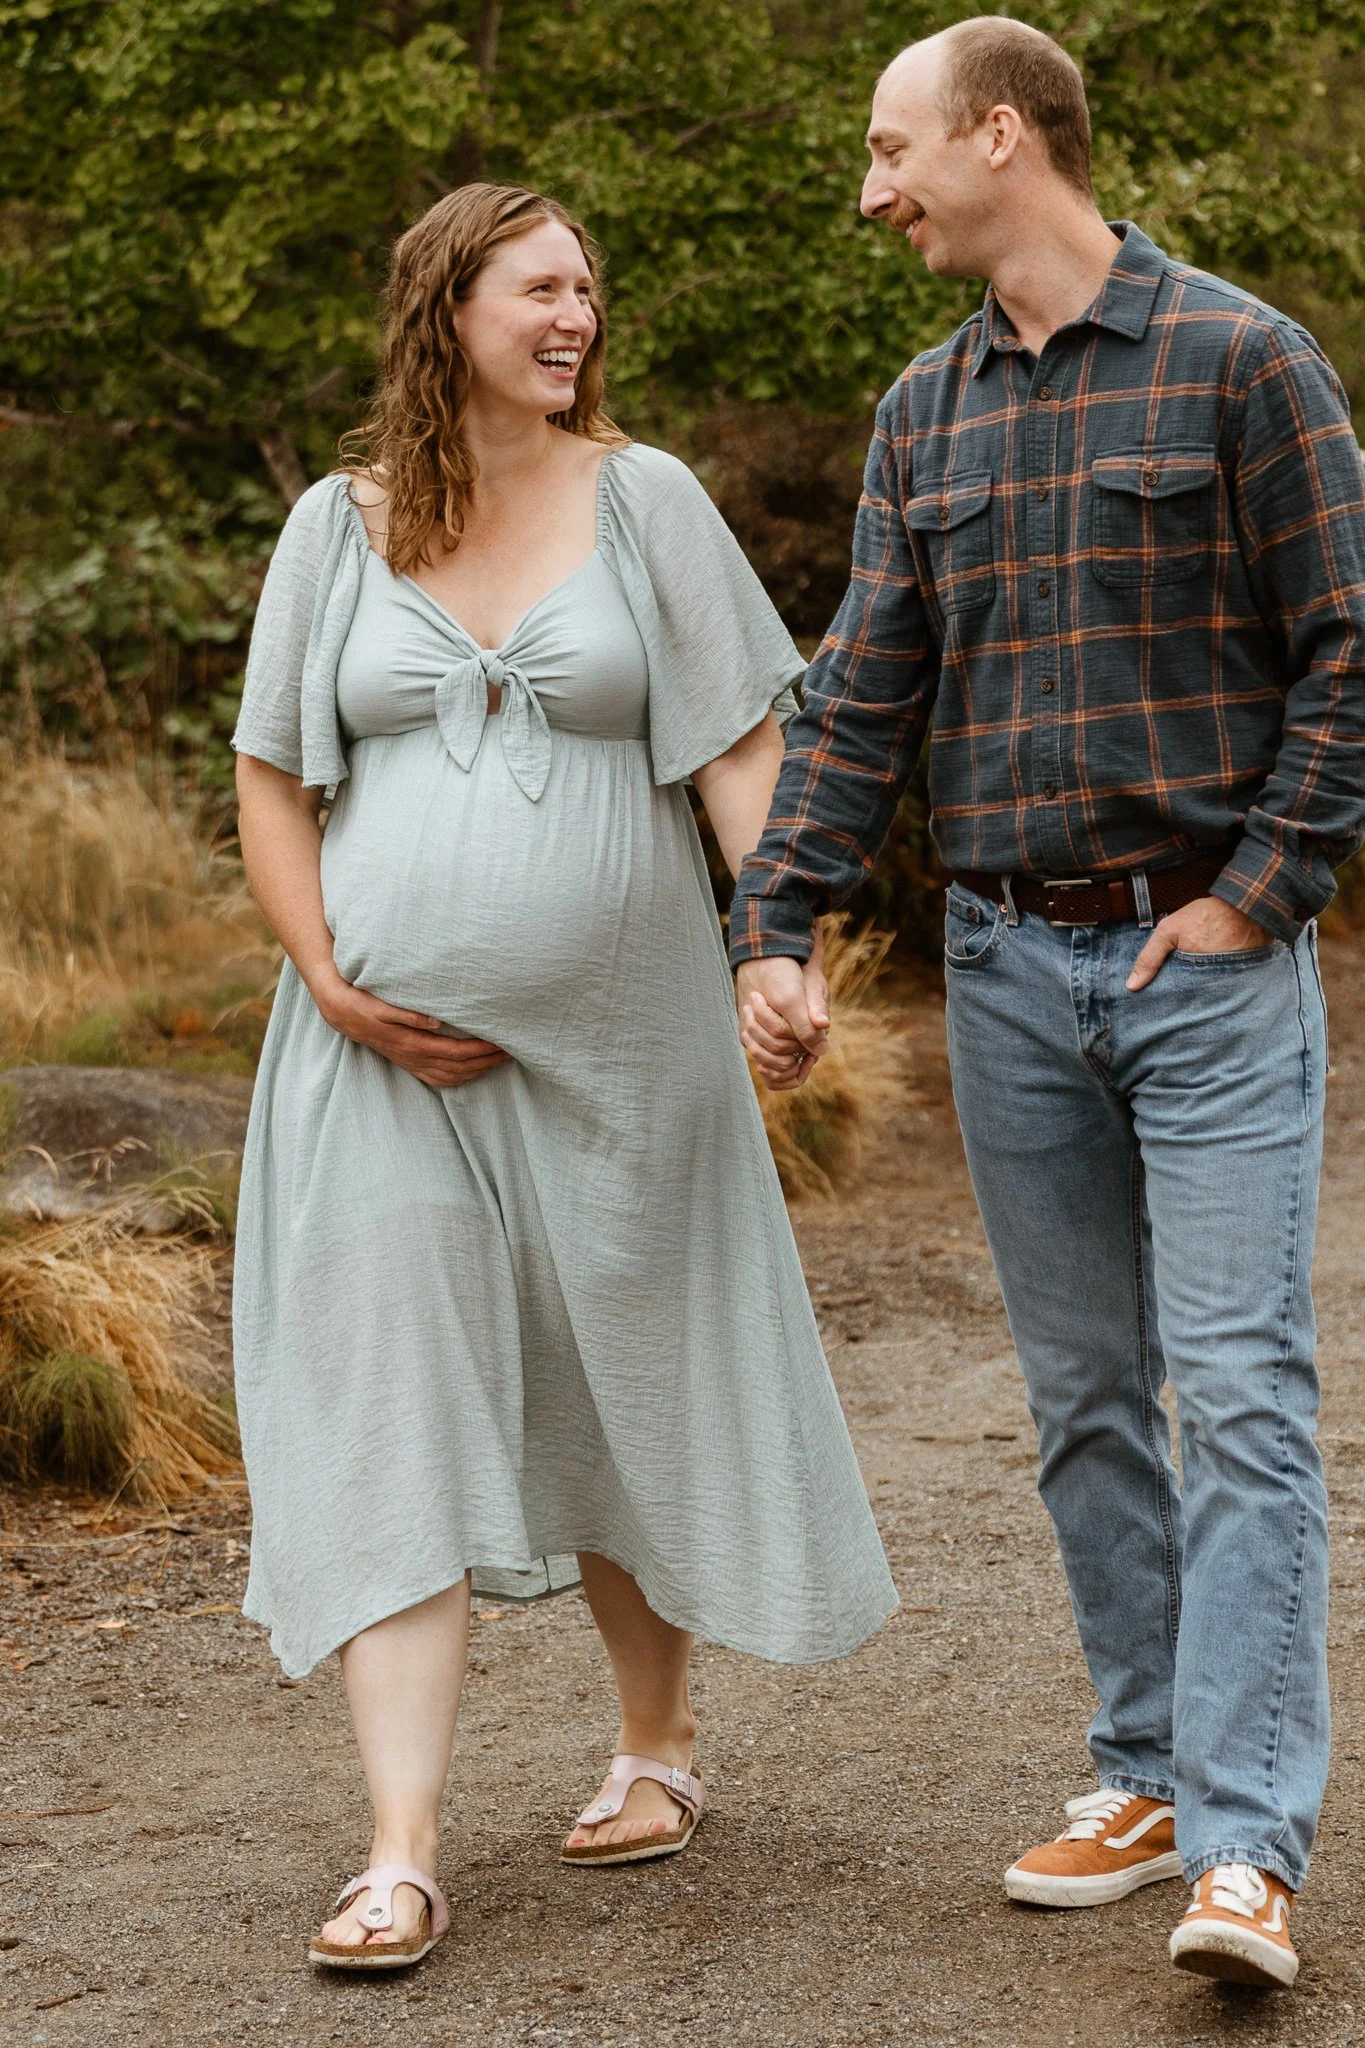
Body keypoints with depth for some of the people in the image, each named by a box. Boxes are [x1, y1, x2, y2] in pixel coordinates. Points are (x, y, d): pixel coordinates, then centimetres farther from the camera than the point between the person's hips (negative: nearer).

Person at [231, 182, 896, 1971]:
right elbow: (271, 781, 8)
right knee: (388, 1415, -8)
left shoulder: (643, 500, 1)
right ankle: (403, 1856, -8)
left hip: (612, 1042, 0)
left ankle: (657, 1742, 34)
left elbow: (741, 751, -2)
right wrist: (336, 986, -5)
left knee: (624, 1398, 11)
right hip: (387, 1062, 1)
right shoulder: (339, 526, 5)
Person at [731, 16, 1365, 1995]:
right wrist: (776, 930, -2)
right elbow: (862, 696, 9)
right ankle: (1149, 1770, 19)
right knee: (1086, 1393, 9)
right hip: (1008, 966, 6)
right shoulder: (925, 414, 11)